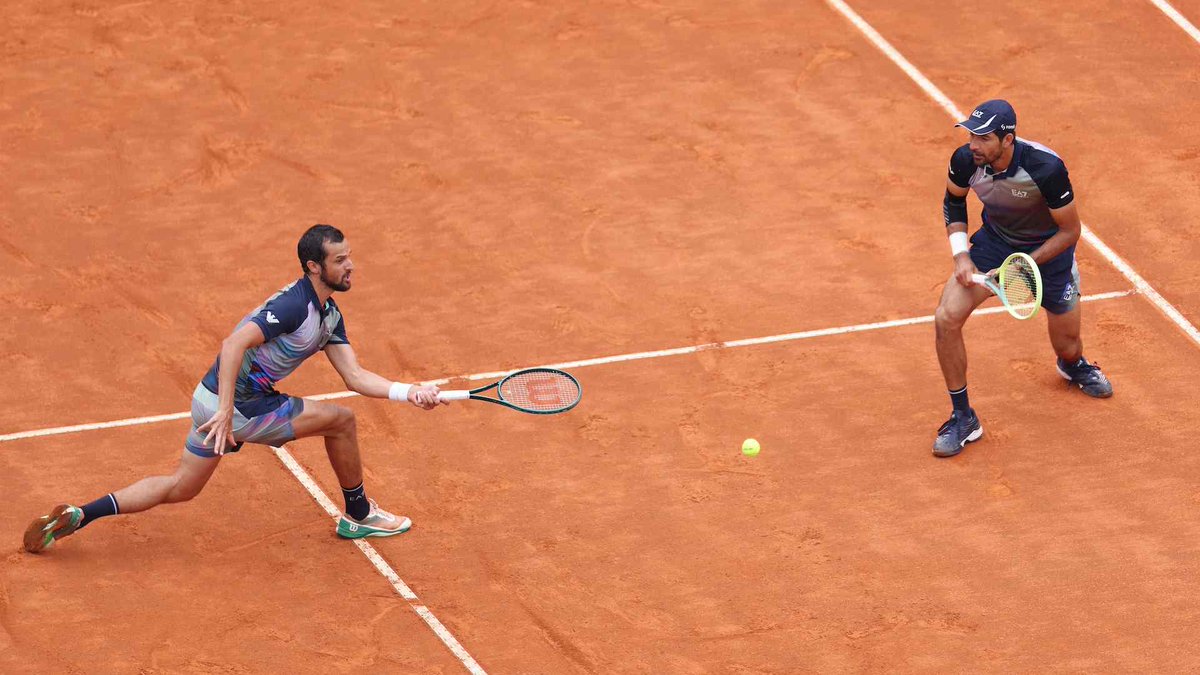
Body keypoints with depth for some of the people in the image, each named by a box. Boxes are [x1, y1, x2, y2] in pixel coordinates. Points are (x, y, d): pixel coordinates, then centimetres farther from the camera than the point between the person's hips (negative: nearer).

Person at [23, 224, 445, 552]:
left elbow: (355, 377, 7)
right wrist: (226, 412, -34)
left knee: (180, 488, 18)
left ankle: (76, 517, 14)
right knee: (340, 420, -3)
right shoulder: (295, 305, -21)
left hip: (216, 401, 10)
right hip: (237, 405, -10)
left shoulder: (328, 315, 10)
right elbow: (234, 344, -29)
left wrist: (408, 393, -6)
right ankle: (358, 516, 15)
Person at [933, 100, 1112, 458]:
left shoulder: (1046, 169, -36)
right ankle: (963, 418, -1)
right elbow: (954, 201, 1)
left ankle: (1074, 366, 53)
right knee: (946, 318, -17)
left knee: (1067, 348, 10)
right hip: (994, 239, 2)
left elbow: (1070, 231, -21)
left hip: (1048, 249, -2)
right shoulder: (965, 160, -24)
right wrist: (961, 254, -9)